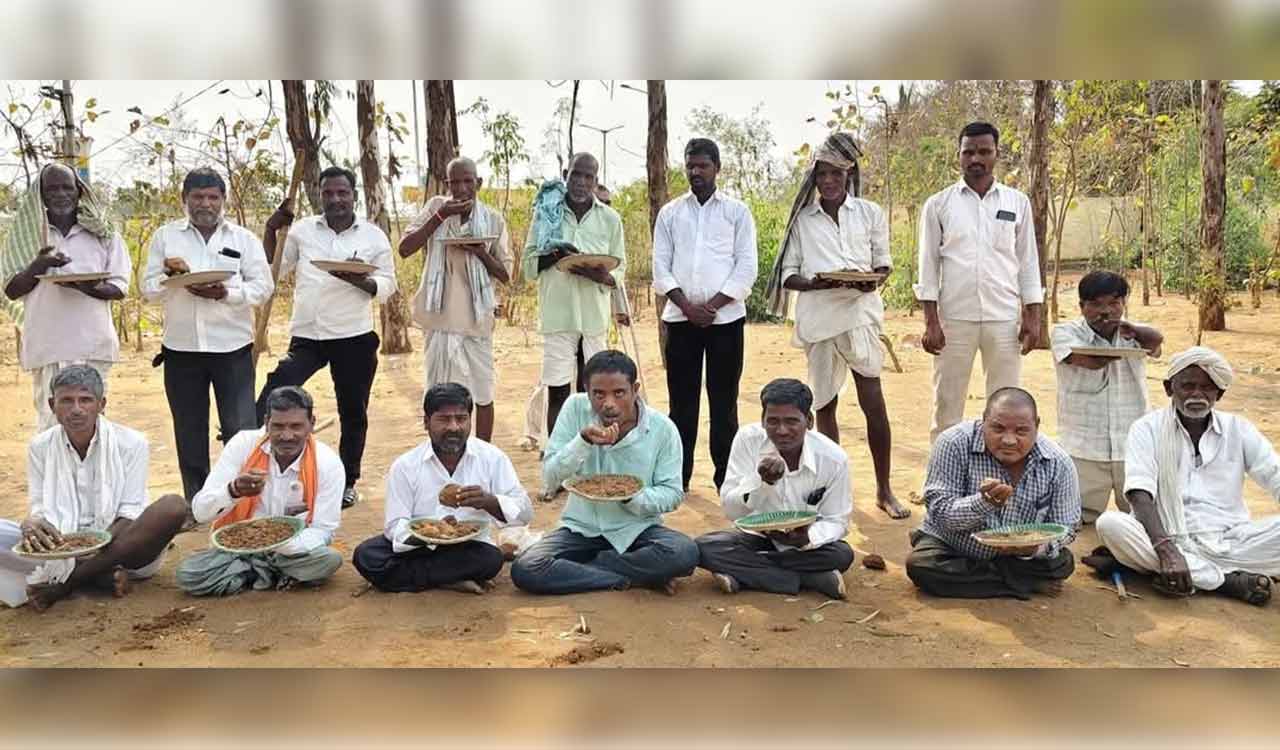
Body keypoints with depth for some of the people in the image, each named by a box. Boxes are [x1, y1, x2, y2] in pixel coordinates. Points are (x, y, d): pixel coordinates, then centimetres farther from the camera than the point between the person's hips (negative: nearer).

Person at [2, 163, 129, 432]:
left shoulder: (104, 233, 9)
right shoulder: (25, 235, 10)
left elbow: (120, 286, 6)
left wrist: (91, 288, -15)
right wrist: (36, 267, -12)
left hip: (93, 342, 0)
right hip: (47, 345, 0)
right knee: (50, 423, -3)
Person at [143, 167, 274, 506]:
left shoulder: (244, 238, 6)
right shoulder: (165, 236, 8)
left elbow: (263, 286, -2)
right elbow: (148, 290, 5)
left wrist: (225, 293, -19)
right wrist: (169, 277, -16)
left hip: (233, 349, -2)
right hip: (181, 350, 2)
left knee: (241, 430, -4)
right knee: (189, 433, 10)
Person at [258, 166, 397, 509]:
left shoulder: (374, 236, 2)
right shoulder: (303, 230, 6)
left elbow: (388, 286, -1)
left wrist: (358, 280, -21)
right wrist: (271, 231, -2)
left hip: (354, 338, -1)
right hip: (306, 336, 1)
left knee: (353, 411, 9)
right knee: (271, 400, -13)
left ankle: (348, 482, 24)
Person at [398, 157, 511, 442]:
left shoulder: (493, 220, 2)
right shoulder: (436, 207, 2)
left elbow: (505, 275, 3)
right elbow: (404, 249, -7)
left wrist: (481, 252, -16)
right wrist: (440, 216, -14)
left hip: (477, 319, 0)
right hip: (441, 317, 0)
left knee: (482, 394, 6)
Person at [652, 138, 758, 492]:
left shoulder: (737, 211, 5)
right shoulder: (670, 213, 10)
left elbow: (746, 267, -2)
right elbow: (660, 267, 5)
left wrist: (712, 305, -11)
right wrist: (687, 305, -9)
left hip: (726, 318, -2)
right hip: (680, 318, 2)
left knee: (723, 400, 2)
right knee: (681, 399, 5)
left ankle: (726, 477, 8)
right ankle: (678, 476, 12)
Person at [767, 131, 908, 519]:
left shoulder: (870, 213, 8)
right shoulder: (802, 219, 9)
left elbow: (883, 263, 11)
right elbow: (788, 274, 7)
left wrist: (873, 280, -12)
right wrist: (817, 283, -14)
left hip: (859, 310, -1)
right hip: (818, 315, 1)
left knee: (873, 399, -8)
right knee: (824, 403, 7)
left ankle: (884, 489, 3)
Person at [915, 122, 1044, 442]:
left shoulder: (1017, 203, 8)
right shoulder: (938, 204, 3)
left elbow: (1028, 262, 9)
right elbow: (929, 264, 1)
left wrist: (1033, 317, 2)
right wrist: (931, 322, -6)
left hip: (1004, 318, 1)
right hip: (954, 318, -1)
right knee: (947, 404, 4)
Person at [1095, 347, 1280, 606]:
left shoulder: (1238, 429, 9)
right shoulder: (1148, 429, 0)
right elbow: (1140, 496, -12)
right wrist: (1166, 549, -30)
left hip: (1230, 541, 2)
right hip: (1170, 538, -2)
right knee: (1109, 524, -30)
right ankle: (1228, 580, -27)